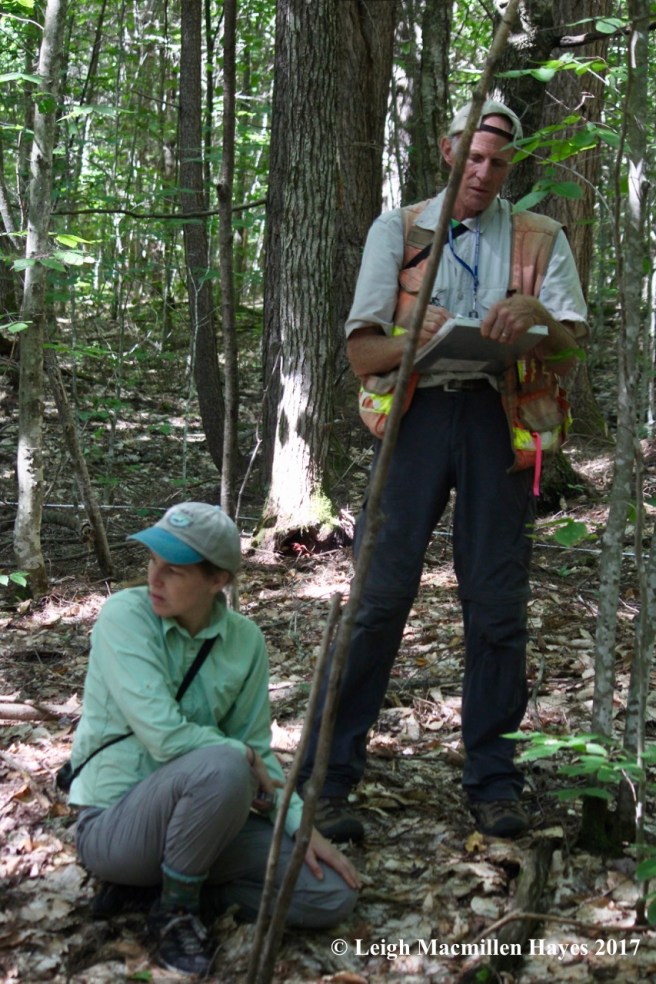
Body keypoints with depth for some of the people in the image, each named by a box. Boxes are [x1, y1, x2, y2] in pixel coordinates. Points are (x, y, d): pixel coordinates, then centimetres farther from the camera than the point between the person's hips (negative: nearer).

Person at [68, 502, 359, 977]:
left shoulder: (244, 639, 0)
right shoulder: (125, 615, -15)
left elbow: (257, 749, 6)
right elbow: (165, 736, -24)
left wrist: (302, 825, -6)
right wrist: (245, 758, -11)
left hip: (199, 815, 5)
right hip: (113, 824, -5)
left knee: (333, 893, -8)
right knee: (222, 765, -36)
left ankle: (182, 885, 5)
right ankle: (175, 908, -10)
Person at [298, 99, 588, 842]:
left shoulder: (541, 239, 16)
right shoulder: (397, 231, 13)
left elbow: (568, 357, 7)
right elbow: (362, 351, 4)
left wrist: (537, 317, -14)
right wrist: (419, 339, -15)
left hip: (501, 418, 2)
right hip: (417, 412, -1)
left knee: (496, 605, 3)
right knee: (380, 595, -6)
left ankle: (492, 781, 15)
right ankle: (327, 777, 0)